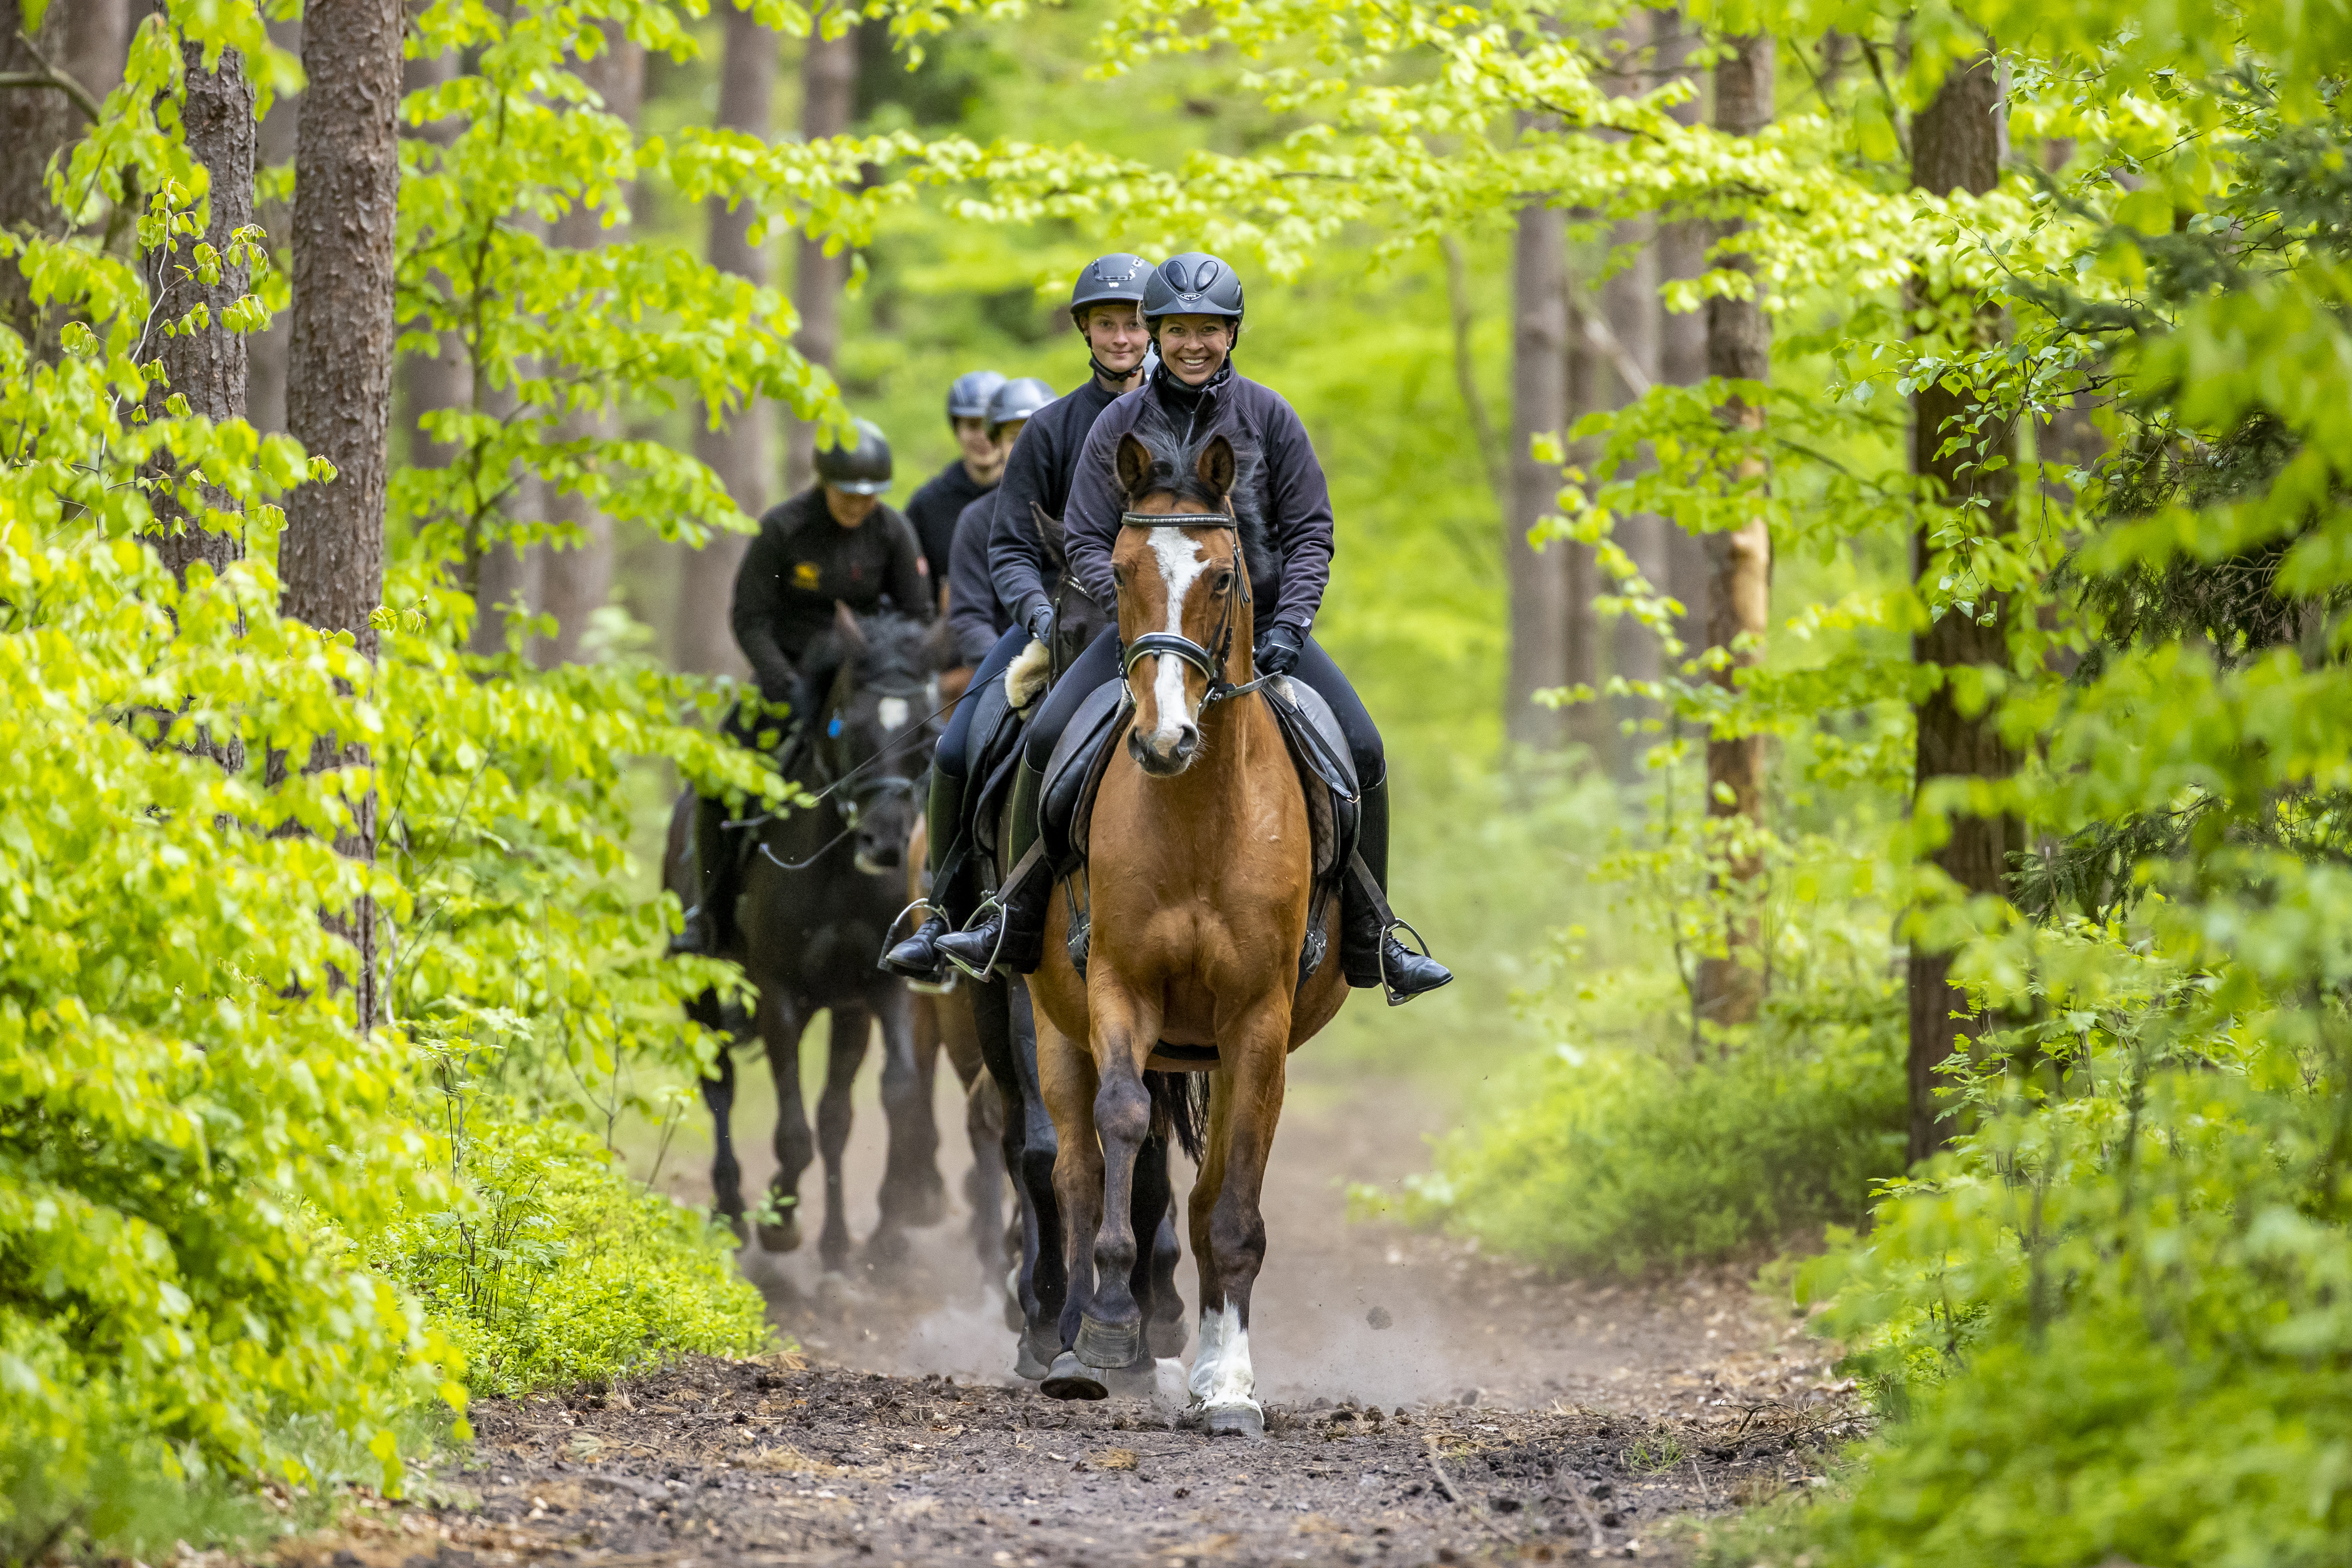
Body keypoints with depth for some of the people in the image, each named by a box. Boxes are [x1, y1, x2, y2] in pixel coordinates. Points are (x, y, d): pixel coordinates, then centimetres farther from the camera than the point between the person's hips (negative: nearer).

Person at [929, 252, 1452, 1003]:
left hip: (1258, 618, 0)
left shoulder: (1268, 416, 2)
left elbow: (1310, 532, 2)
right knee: (1046, 738, -20)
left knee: (1362, 751, -15)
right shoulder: (1120, 425, 2)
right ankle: (1016, 921, -4)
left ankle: (1369, 940, -1)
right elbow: (1086, 541, 1)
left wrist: (1287, 626, -13)